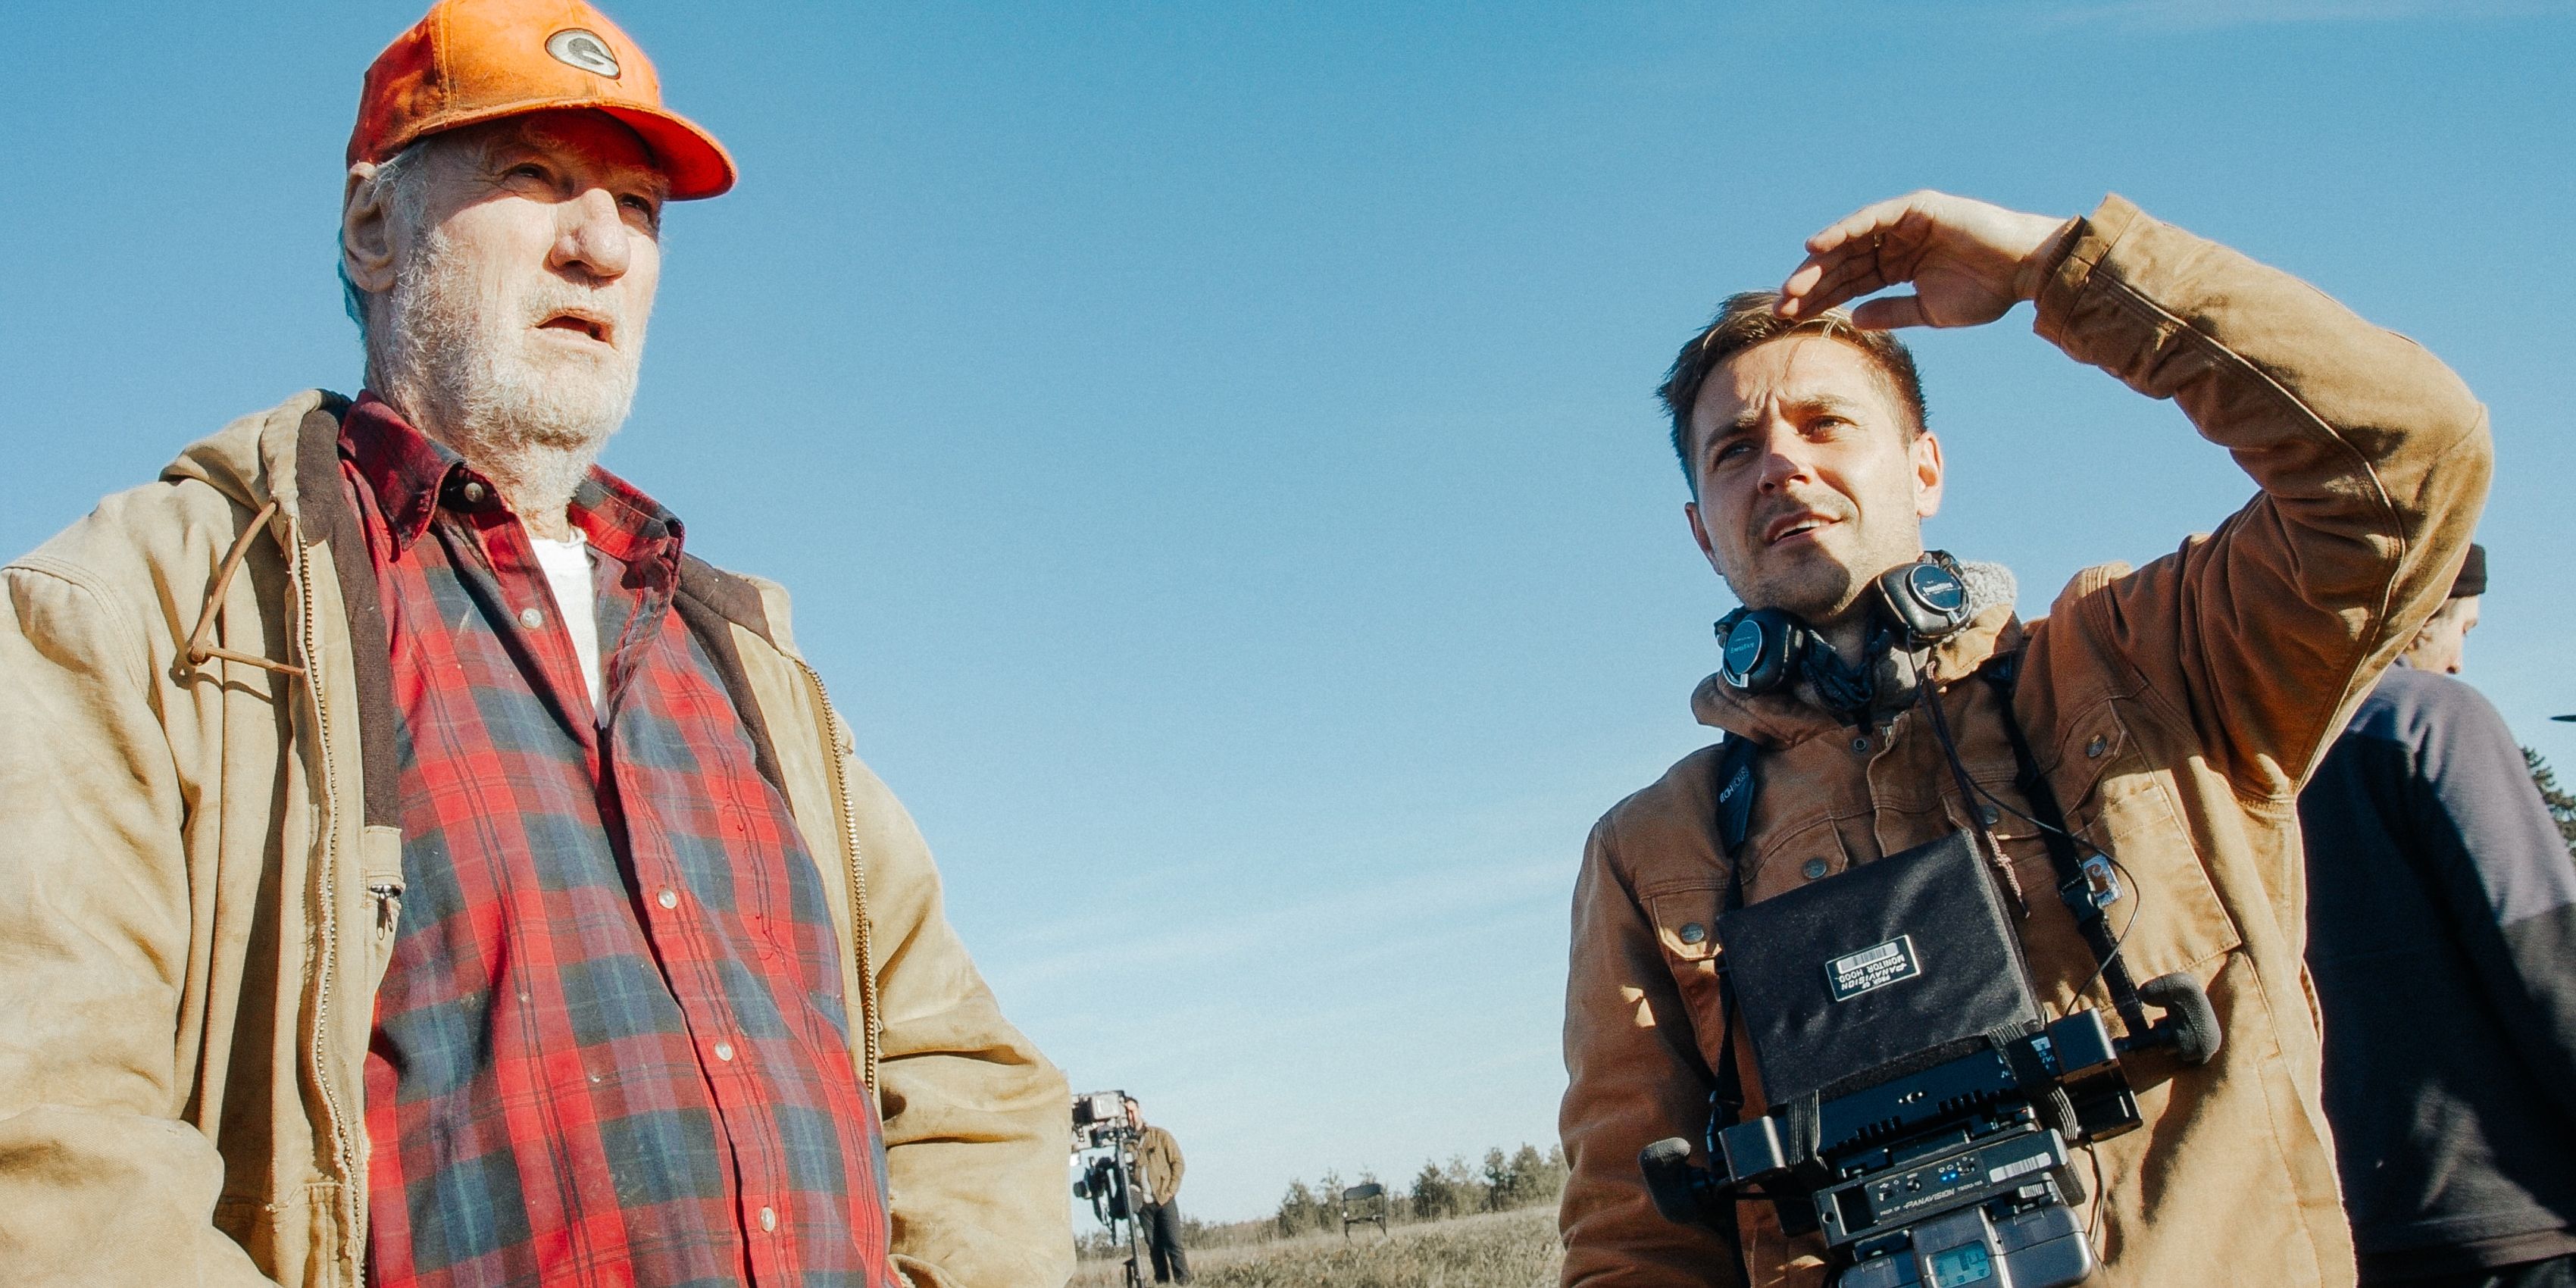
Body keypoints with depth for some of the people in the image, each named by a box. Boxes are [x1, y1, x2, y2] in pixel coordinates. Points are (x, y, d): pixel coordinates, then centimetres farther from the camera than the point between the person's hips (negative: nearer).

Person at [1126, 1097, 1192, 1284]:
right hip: (1143, 1204, 2)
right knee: (1154, 1248, 3)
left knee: (1174, 1245, -7)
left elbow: (1177, 1162, 2)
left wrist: (1171, 1190, -7)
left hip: (1165, 1200, -2)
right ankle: (1163, 1283, 6)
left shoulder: (1160, 1136, 2)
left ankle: (1184, 1282, -7)